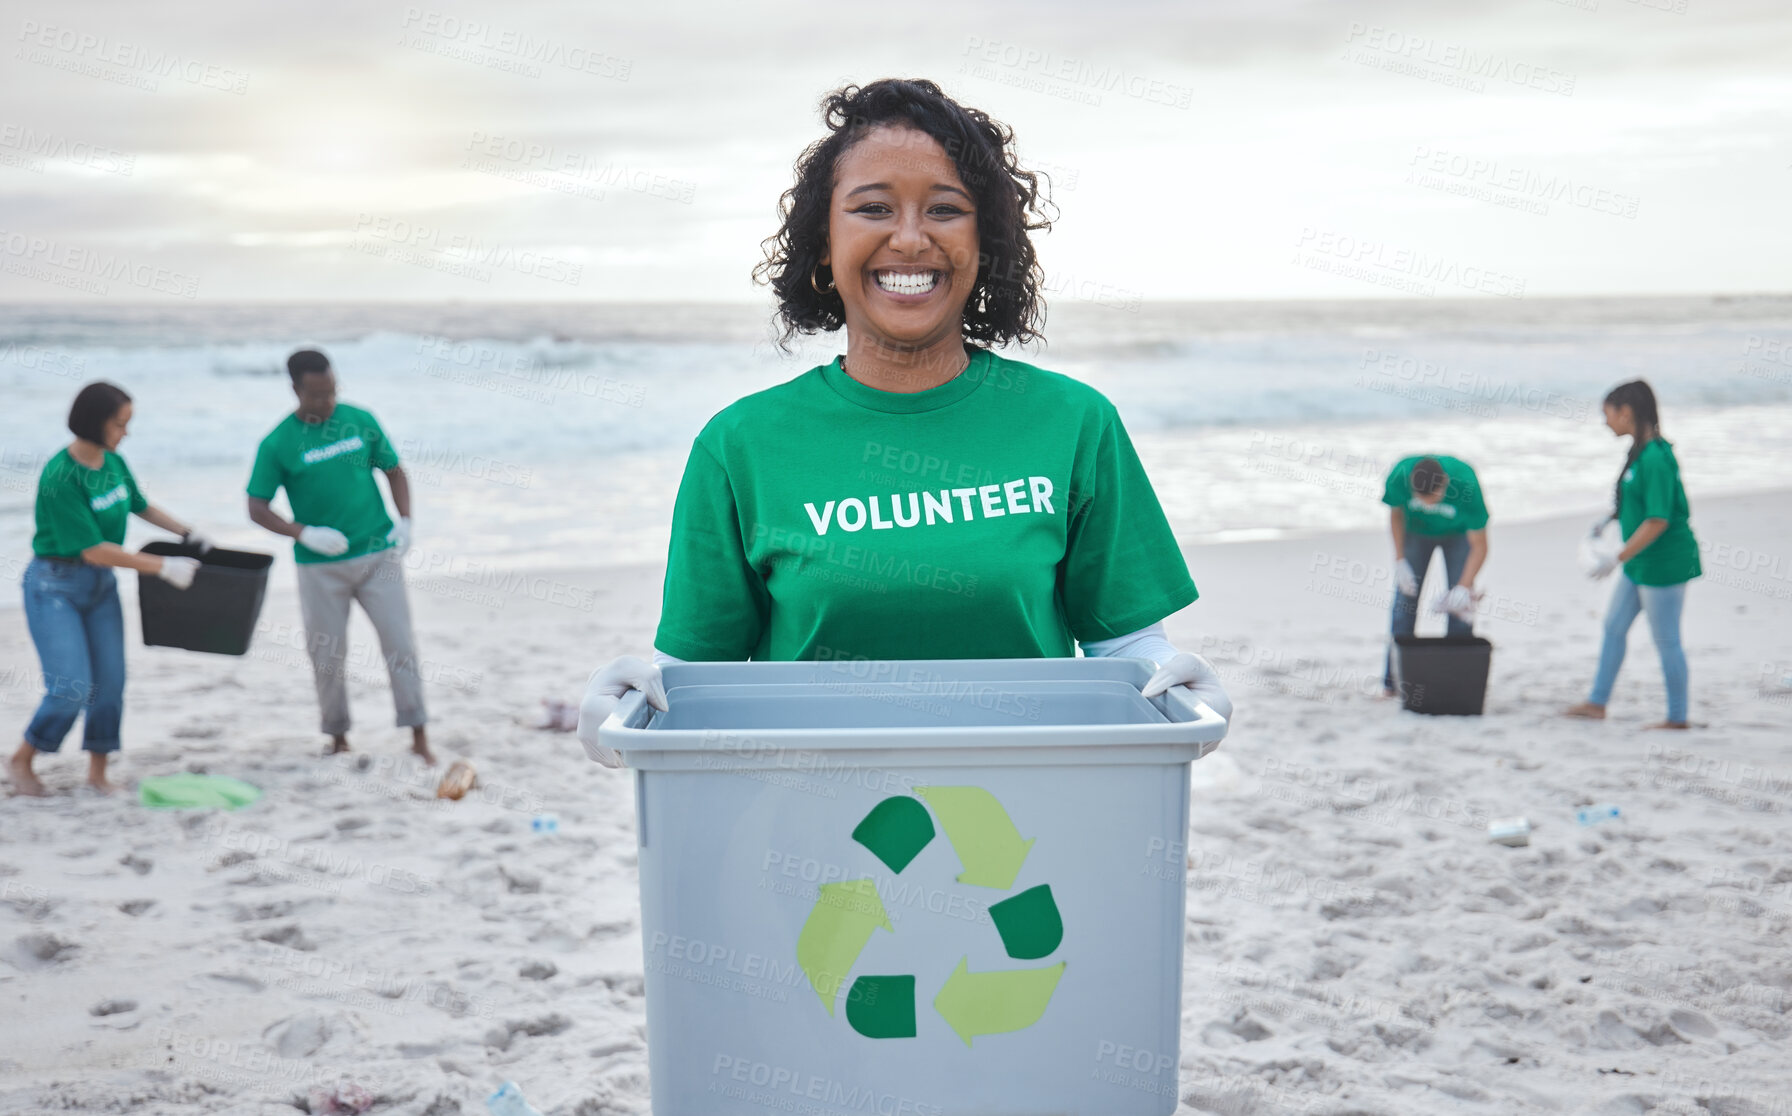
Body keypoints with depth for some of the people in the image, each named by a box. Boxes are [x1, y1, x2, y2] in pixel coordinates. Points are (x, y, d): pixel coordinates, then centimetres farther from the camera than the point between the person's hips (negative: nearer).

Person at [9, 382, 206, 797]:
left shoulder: (113, 462, -2)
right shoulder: (60, 476, -23)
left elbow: (140, 505, 19)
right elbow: (94, 550, -25)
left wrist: (188, 534, 16)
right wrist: (163, 567, -23)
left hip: (101, 584, 7)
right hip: (55, 586, -6)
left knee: (110, 683, 4)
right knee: (72, 688, -10)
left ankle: (98, 771, 21)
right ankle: (22, 761, 14)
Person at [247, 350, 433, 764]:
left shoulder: (360, 421, 1)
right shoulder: (278, 444, -5)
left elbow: (394, 470, 11)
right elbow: (257, 508, -3)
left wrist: (405, 520, -3)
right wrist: (304, 533, -18)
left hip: (379, 554, 1)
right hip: (321, 566, -1)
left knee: (400, 644, -2)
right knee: (327, 655, 7)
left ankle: (419, 736, 6)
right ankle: (338, 737, 25)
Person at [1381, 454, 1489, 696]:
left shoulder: (1466, 484, -38)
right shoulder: (1399, 476, -34)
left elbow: (1479, 545, -27)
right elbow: (1396, 513, -9)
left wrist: (1464, 588, -36)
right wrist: (1400, 561, -13)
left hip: (1457, 533, -1)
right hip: (1416, 531, 1)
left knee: (1460, 603, -10)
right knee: (1405, 598, -5)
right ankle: (1393, 680, 1)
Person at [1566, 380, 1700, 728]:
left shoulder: (1655, 458, -23)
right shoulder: (1639, 452, 6)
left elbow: (1658, 520, -25)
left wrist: (1618, 559, -22)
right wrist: (1610, 518, 16)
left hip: (1664, 563, -10)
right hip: (1640, 562, 10)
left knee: (1666, 640, 2)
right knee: (1614, 627, 16)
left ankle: (1677, 717, 15)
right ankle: (1597, 702, 26)